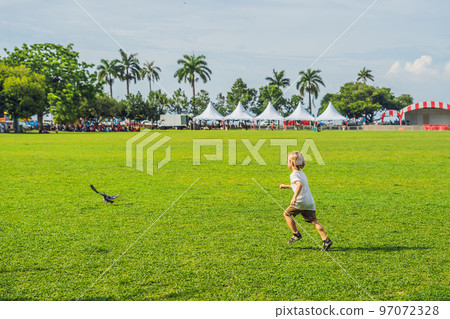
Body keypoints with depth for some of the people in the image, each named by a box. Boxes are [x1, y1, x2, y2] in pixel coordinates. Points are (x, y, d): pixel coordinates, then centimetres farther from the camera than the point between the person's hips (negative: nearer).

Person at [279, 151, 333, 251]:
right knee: (314, 221, 3)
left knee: (287, 214, 11)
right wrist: (286, 186, 47)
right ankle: (326, 240, -10)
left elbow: (299, 185, -27)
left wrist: (294, 198, -34)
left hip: (301, 201, -8)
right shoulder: (301, 173, 23)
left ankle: (296, 234, 11)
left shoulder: (294, 174, -6)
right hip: (310, 202, 8)